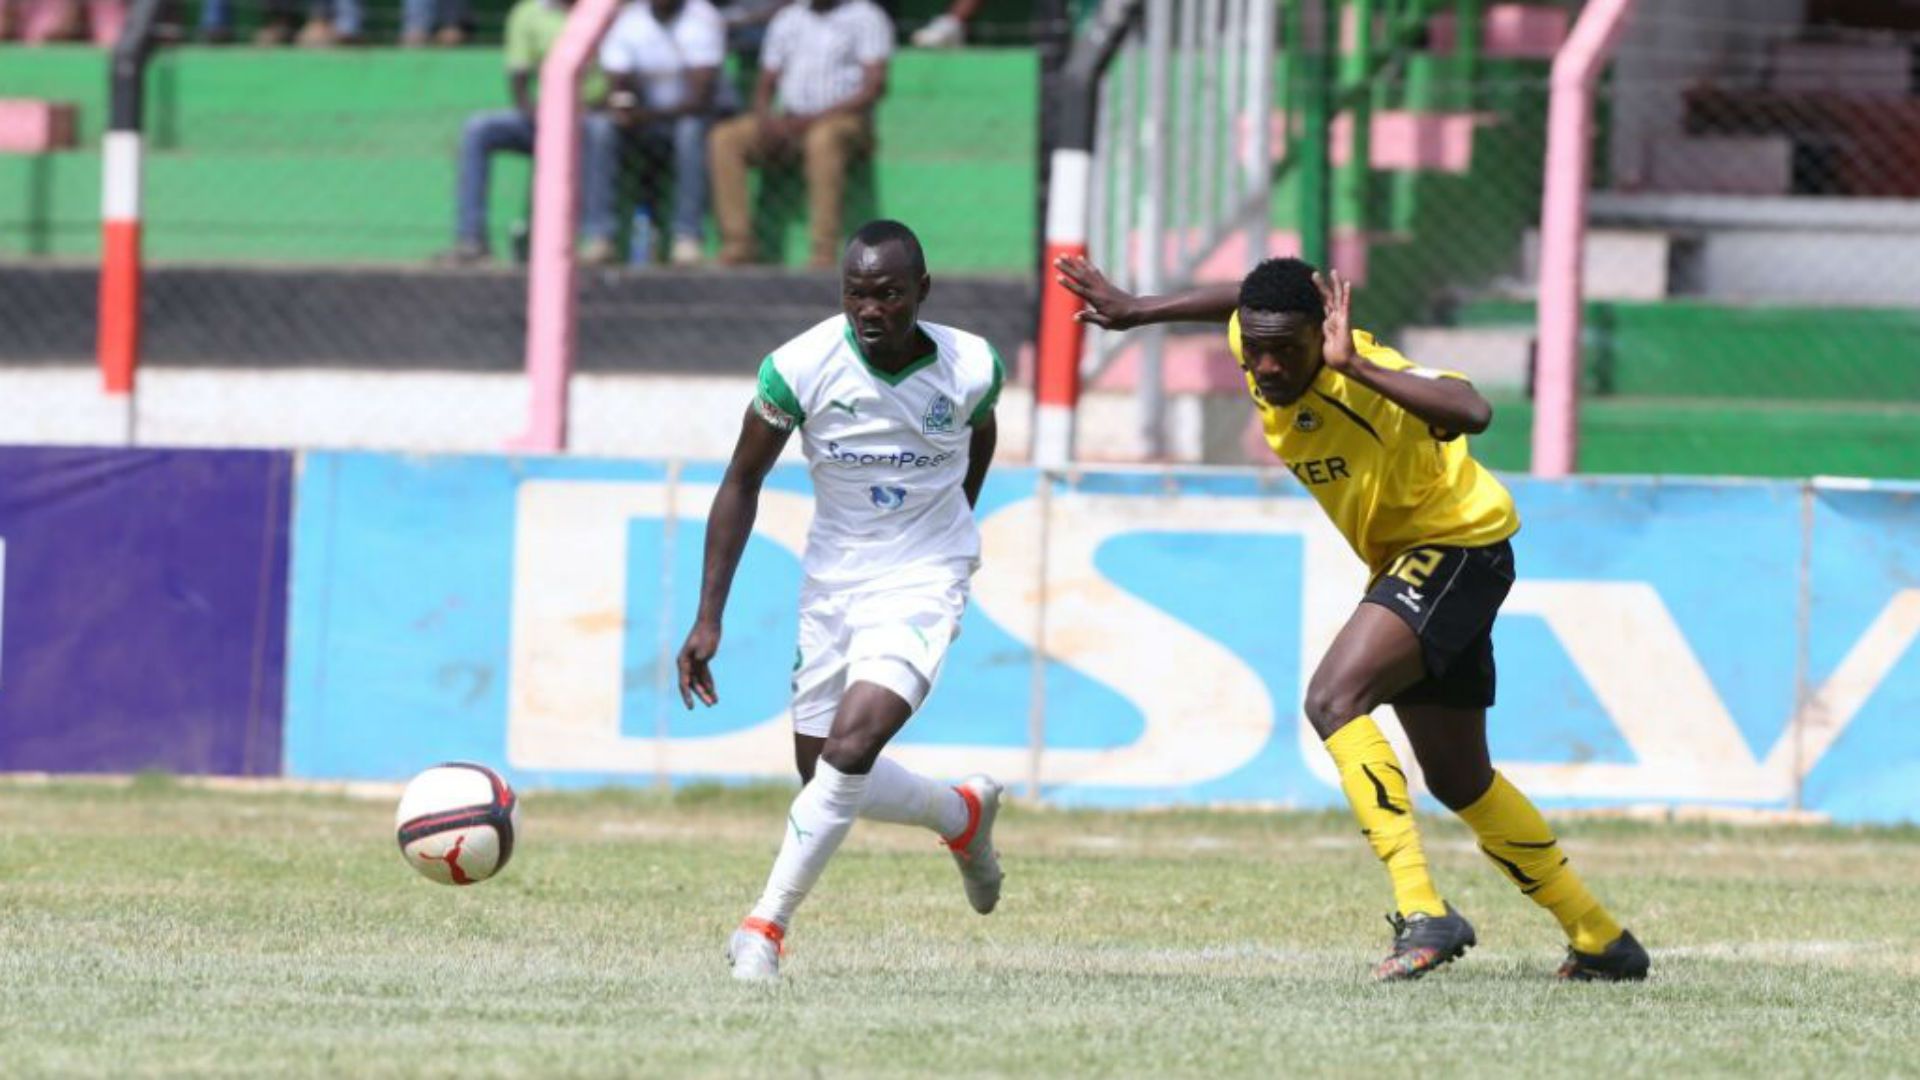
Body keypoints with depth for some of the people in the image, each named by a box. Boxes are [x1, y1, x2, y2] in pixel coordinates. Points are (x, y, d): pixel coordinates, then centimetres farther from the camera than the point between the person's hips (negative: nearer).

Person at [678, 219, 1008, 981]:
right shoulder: (799, 367, -16)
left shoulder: (970, 369, -14)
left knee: (851, 745, -23)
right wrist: (709, 618, -9)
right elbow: (743, 482, -5)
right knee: (825, 774, 9)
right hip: (832, 579, 3)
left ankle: (766, 926, -14)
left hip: (924, 581, -3)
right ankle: (963, 816, 38)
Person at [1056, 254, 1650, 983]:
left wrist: (1356, 367, -53)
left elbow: (1472, 412, -51)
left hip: (1461, 546, -10)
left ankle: (1423, 914, -34)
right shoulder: (1255, 343, -10)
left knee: (1334, 700, -29)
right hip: (1403, 558, 10)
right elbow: (1242, 304, 17)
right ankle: (1601, 942, 30)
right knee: (1457, 780, 17)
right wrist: (1137, 311, 18)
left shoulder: (1367, 382, -31)